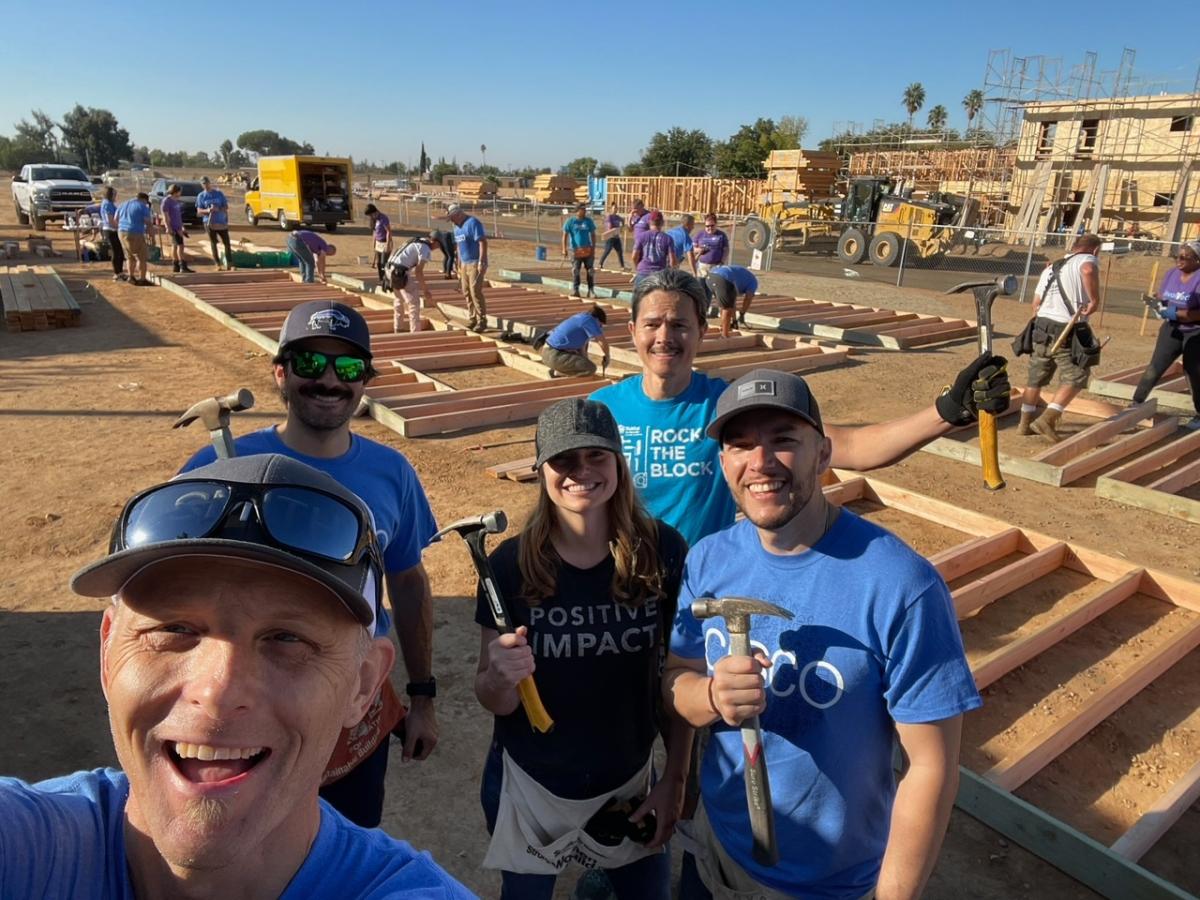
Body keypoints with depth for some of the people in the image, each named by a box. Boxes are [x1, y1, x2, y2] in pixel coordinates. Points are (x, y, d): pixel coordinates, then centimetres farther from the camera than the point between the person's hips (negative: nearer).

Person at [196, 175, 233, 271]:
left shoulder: (219, 193, 3)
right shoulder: (201, 196, 4)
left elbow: (226, 207, 3)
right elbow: (199, 211, 2)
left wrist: (218, 209, -16)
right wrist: (207, 210, -18)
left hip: (222, 222, 0)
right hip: (209, 223, 0)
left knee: (227, 243, -3)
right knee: (213, 244, 3)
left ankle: (229, 264, 1)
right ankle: (218, 264, 8)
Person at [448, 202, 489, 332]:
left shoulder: (473, 223, -11)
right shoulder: (457, 227, 16)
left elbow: (483, 242, -18)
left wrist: (481, 262, -23)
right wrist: (459, 266, 20)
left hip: (476, 264, -8)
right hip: (464, 264, 8)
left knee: (476, 292, -11)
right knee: (467, 293, 6)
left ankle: (482, 321, -5)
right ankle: (473, 320, 13)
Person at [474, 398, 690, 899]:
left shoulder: (662, 551, -15)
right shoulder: (511, 563, -17)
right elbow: (494, 702, -10)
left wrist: (675, 778, 0)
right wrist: (500, 676, -31)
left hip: (631, 779, 1)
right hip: (530, 783, 0)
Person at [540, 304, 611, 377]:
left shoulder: (581, 317, 17)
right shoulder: (590, 320, -10)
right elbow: (604, 341, -7)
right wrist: (607, 357, 10)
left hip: (549, 352, 10)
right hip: (555, 356, -10)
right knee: (591, 368, -14)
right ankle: (558, 373, -2)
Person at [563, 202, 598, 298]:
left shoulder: (589, 221, 5)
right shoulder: (570, 221, -1)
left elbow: (593, 235, 9)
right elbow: (565, 235, 0)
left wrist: (593, 248, 1)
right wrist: (564, 249, -7)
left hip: (588, 250, 2)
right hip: (575, 250, -2)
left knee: (591, 270, -2)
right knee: (575, 271, 0)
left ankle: (591, 290, 6)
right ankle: (575, 290, 9)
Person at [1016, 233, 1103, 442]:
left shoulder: (1051, 267, 19)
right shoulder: (1087, 260, -2)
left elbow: (1036, 303, 17)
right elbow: (1088, 271, -28)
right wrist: (1094, 300, -21)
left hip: (1042, 327, 7)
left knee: (1036, 377, 16)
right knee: (1075, 379, 3)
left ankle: (1025, 422, 25)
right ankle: (1047, 419, -7)